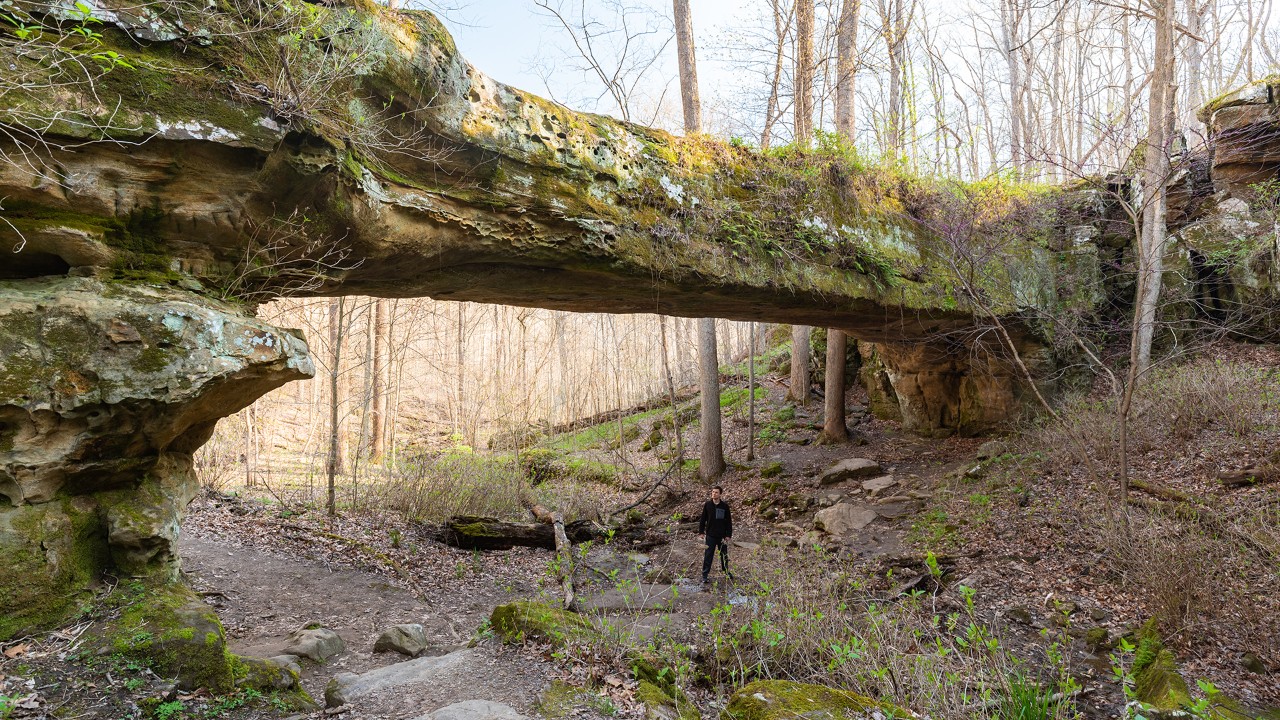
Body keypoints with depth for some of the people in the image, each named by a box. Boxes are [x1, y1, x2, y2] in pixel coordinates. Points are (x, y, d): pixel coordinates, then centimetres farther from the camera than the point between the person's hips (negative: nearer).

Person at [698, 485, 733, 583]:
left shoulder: (725, 506, -4)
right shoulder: (707, 505, -3)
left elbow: (729, 521, 1)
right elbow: (703, 519, 3)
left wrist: (728, 535, -2)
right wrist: (701, 532, -1)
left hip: (722, 535, 1)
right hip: (710, 535, -1)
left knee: (724, 554, 15)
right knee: (708, 555, 2)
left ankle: (726, 571, 35)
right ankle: (705, 574, 11)